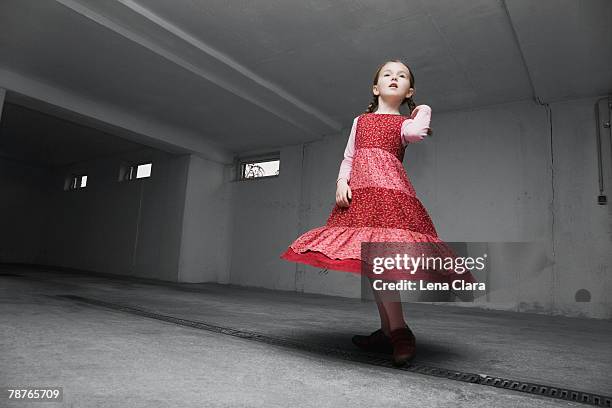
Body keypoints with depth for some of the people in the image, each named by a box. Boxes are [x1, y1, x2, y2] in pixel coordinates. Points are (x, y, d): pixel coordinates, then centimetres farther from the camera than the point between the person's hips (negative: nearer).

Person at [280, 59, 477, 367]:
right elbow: (348, 158, 19)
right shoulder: (360, 120, 27)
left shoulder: (407, 121, 16)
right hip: (358, 190, 5)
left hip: (388, 185, -4)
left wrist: (422, 112, 10)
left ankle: (398, 330, -13)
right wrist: (341, 182, 0)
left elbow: (415, 133, -11)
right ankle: (387, 331, 12)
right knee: (368, 260, 2)